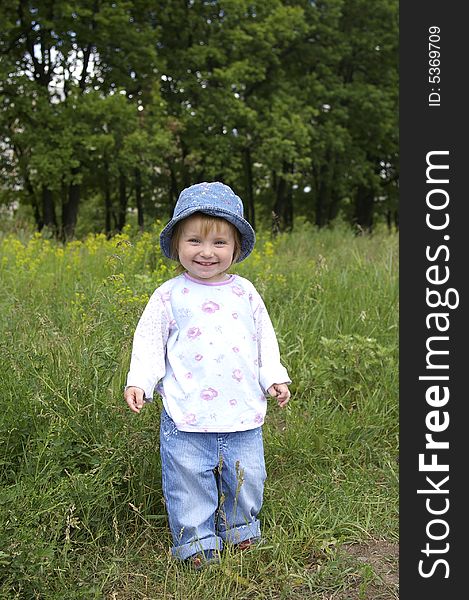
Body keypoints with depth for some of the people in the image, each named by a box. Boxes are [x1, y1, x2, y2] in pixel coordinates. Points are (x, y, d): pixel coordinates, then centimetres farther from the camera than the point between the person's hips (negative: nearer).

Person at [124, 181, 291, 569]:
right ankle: (195, 540, 26)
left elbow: (265, 339, 13)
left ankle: (240, 529, 37)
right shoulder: (169, 296, -2)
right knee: (188, 480, 5)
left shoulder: (244, 293, 5)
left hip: (243, 412, 3)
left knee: (247, 478, 13)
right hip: (186, 415, -2)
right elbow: (148, 341, 2)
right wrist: (139, 381, -9)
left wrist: (275, 377, 6)